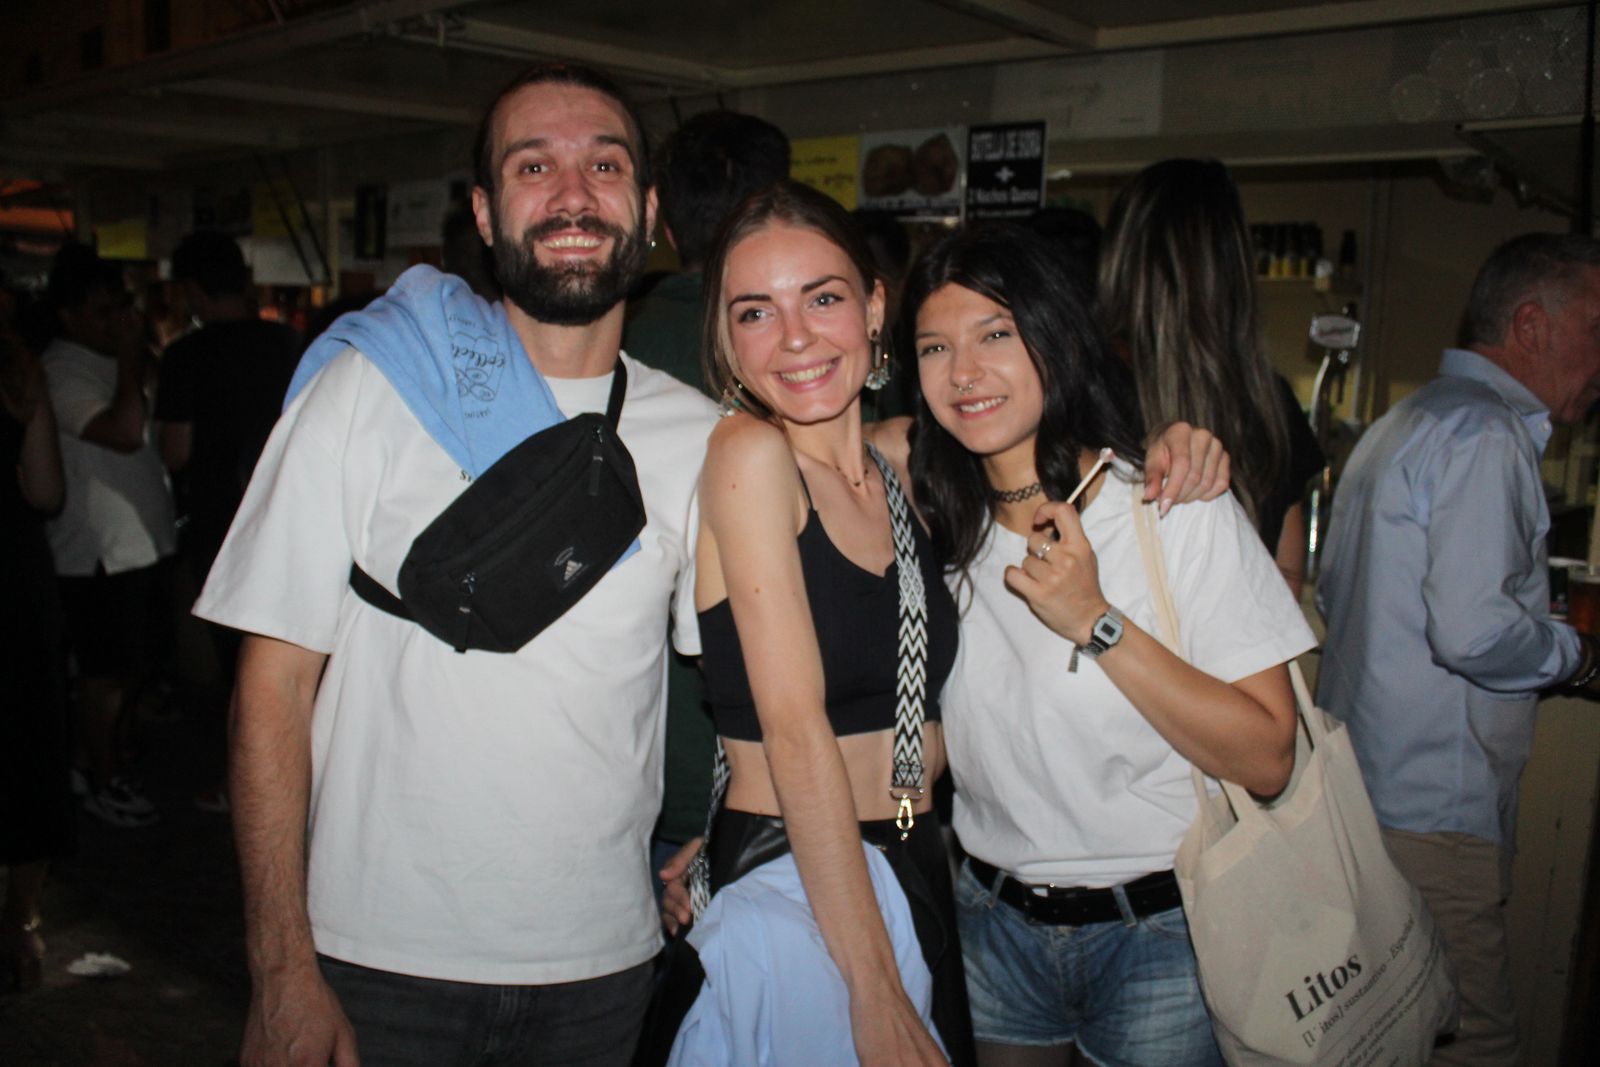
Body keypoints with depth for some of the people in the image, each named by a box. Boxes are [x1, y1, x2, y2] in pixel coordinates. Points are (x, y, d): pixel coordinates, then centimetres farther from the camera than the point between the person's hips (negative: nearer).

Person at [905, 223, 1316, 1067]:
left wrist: (1098, 624, -25)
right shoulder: (937, 519, -1)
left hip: (1158, 933, -3)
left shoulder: (1180, 508, -14)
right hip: (990, 925, 4)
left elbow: (1266, 760, -17)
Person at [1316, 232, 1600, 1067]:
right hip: (1433, 811, -10)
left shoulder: (1402, 424, 20)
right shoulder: (1484, 435, -13)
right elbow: (1476, 631, -23)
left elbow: (1335, 599, 24)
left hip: (1365, 796, 10)